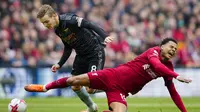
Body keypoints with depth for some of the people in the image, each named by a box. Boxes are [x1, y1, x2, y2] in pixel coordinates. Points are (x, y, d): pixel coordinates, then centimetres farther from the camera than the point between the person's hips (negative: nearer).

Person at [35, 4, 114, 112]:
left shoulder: (69, 20, -24)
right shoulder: (57, 30, 3)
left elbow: (90, 25, -29)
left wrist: (104, 36, -43)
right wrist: (59, 64, 9)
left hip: (95, 51, -9)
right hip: (81, 54, 9)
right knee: (75, 86, 10)